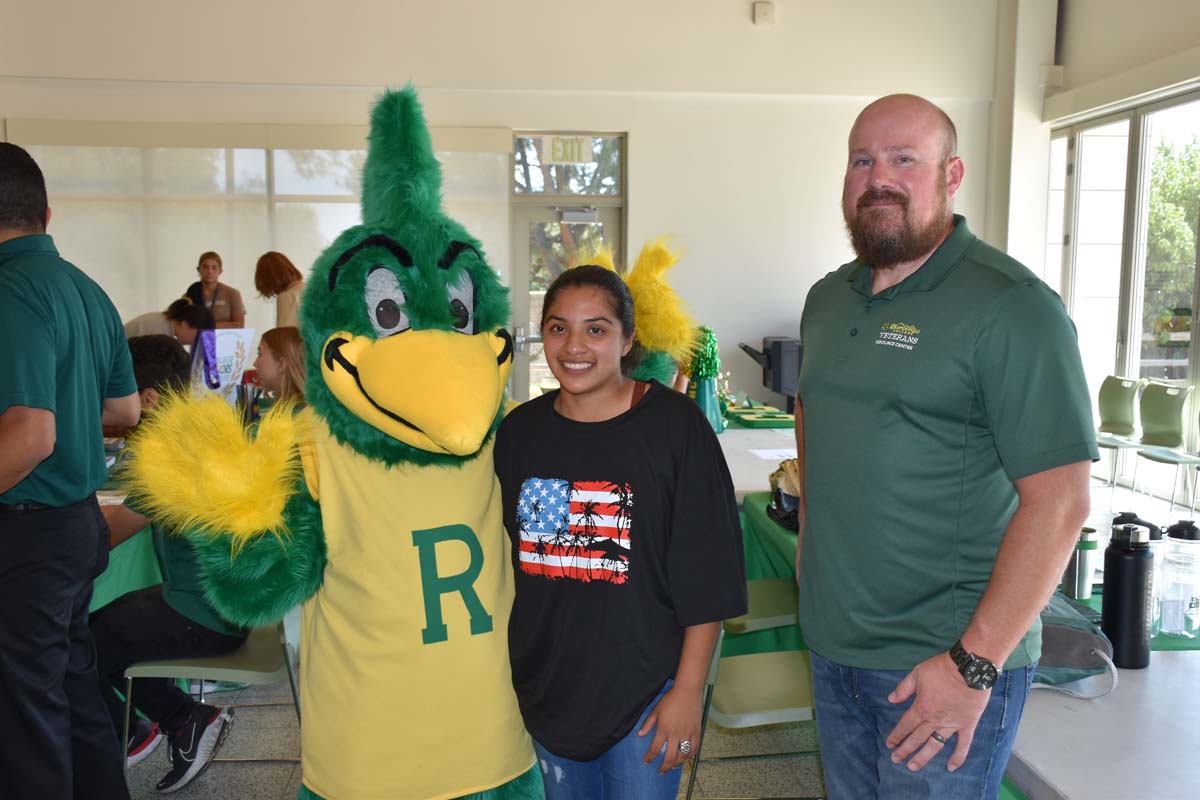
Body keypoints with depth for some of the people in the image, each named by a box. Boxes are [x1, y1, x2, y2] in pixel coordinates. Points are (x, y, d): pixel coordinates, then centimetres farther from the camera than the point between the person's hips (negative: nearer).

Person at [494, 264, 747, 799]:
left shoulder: (675, 426, -14)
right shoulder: (519, 431, -1)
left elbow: (705, 577, -12)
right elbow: (500, 558, 8)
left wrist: (689, 688, -12)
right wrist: (501, 674, 11)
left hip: (643, 688, -4)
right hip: (545, 684, 4)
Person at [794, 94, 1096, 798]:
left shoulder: (1012, 306, -15)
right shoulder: (828, 299, 7)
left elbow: (1059, 502, -20)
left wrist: (975, 664, -22)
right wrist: (812, 529, 11)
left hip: (945, 657, -6)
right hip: (832, 642, 7)